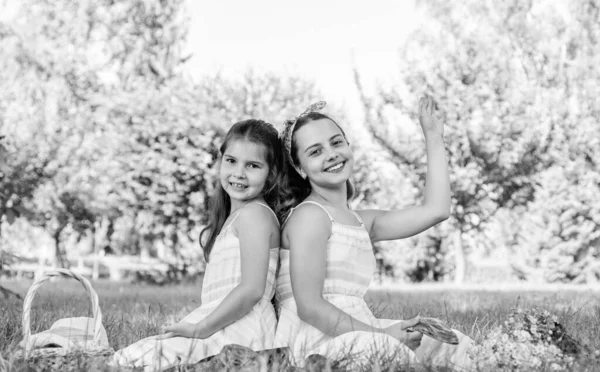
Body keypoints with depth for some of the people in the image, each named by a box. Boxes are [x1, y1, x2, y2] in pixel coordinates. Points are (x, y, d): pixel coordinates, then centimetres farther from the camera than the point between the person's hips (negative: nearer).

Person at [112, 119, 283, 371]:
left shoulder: (253, 214, -9)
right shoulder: (233, 216, 22)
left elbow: (252, 289, -19)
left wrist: (201, 329, -15)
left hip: (241, 330, -10)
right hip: (228, 326, 10)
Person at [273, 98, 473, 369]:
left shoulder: (362, 222, 18)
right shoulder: (309, 215, -7)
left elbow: (435, 210, 13)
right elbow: (310, 307, -15)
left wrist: (434, 138, 21)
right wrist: (381, 335, -19)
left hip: (353, 334, 9)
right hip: (316, 340, -9)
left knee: (453, 344, 3)